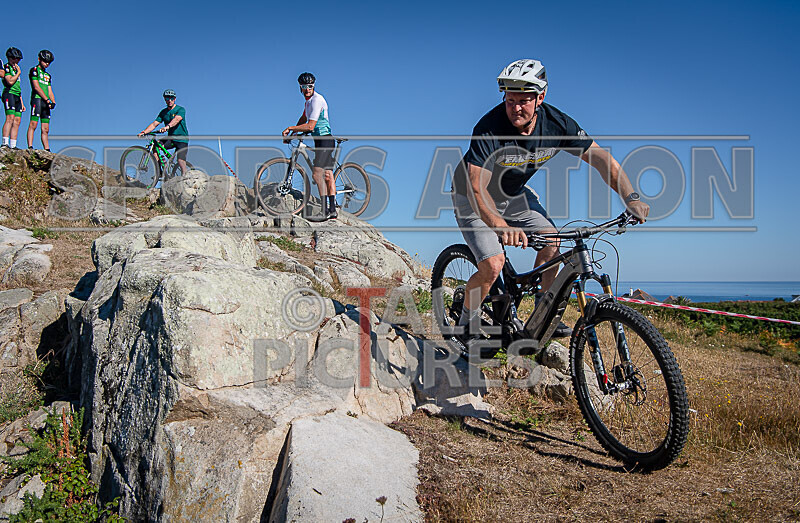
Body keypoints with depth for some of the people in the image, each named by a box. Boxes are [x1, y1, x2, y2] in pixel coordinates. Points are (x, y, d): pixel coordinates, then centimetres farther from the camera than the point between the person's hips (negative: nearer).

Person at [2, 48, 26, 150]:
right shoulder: (6, 67, 0)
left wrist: (22, 103, 22)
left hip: (17, 97, 8)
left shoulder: (16, 69, 25)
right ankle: (5, 143, -22)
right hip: (9, 94, -8)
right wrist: (18, 73, -3)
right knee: (10, 119, -18)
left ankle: (13, 145, -2)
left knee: (17, 121, 0)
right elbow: (10, 81, -17)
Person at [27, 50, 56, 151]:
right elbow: (36, 87, -8)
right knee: (33, 124, -13)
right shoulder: (34, 70, 3)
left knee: (45, 129, 2)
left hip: (46, 103, 7)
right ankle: (30, 147, -19)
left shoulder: (48, 75, 25)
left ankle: (47, 150, -1)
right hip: (37, 99, -7)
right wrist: (47, 99, -14)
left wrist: (53, 102, -1)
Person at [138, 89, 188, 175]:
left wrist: (167, 127, -49)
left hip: (181, 139, -5)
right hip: (170, 138, 6)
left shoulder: (180, 110, -9)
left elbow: (176, 119, -30)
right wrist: (144, 132, -15)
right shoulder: (163, 112, 8)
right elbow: (154, 124, 1)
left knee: (181, 161, -21)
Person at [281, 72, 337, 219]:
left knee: (317, 173, -19)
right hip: (320, 140, 10)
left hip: (325, 140, -10)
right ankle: (332, 210, 8)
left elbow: (310, 126, -22)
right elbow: (303, 119, 30)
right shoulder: (309, 99, 16)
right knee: (328, 175, 7)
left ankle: (325, 209, -20)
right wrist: (293, 132, 17)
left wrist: (290, 128, -13)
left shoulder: (317, 100, -16)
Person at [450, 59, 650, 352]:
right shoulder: (489, 128, -33)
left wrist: (631, 198, -25)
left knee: (551, 241, -12)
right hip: (473, 197, -5)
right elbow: (477, 190, -41)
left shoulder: (557, 124, -19)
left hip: (513, 193, 5)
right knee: (493, 265, -21)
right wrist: (501, 226, -58)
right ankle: (465, 326, 3)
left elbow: (602, 159, -12)